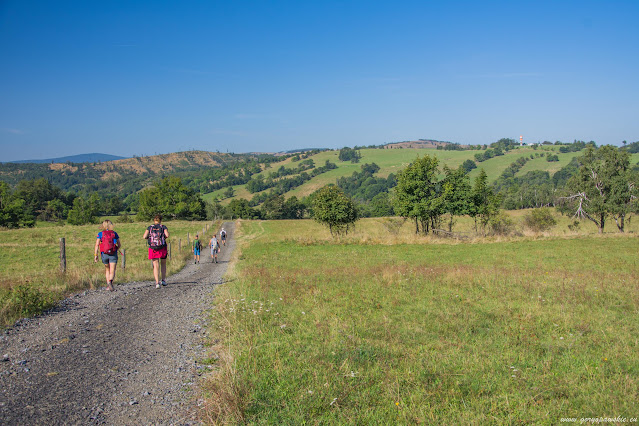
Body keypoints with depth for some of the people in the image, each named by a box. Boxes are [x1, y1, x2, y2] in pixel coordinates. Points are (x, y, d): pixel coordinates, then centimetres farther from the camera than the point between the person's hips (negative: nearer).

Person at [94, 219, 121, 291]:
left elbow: (97, 245, -6)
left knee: (107, 269, 22)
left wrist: (95, 255, -6)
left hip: (104, 254, 1)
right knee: (112, 271, -5)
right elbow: (119, 244, 10)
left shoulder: (100, 234, 3)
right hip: (113, 254, -1)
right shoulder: (114, 233, 4)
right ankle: (110, 282, -32)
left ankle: (108, 284, 20)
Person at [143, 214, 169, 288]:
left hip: (153, 249, 0)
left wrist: (150, 237, 14)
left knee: (156, 266, 1)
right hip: (162, 248, 0)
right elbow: (167, 235, -13)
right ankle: (163, 280, 16)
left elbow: (144, 237, -5)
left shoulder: (149, 228, 6)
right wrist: (164, 237, 8)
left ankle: (157, 282, -10)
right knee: (163, 264, 20)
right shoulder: (163, 227, 3)